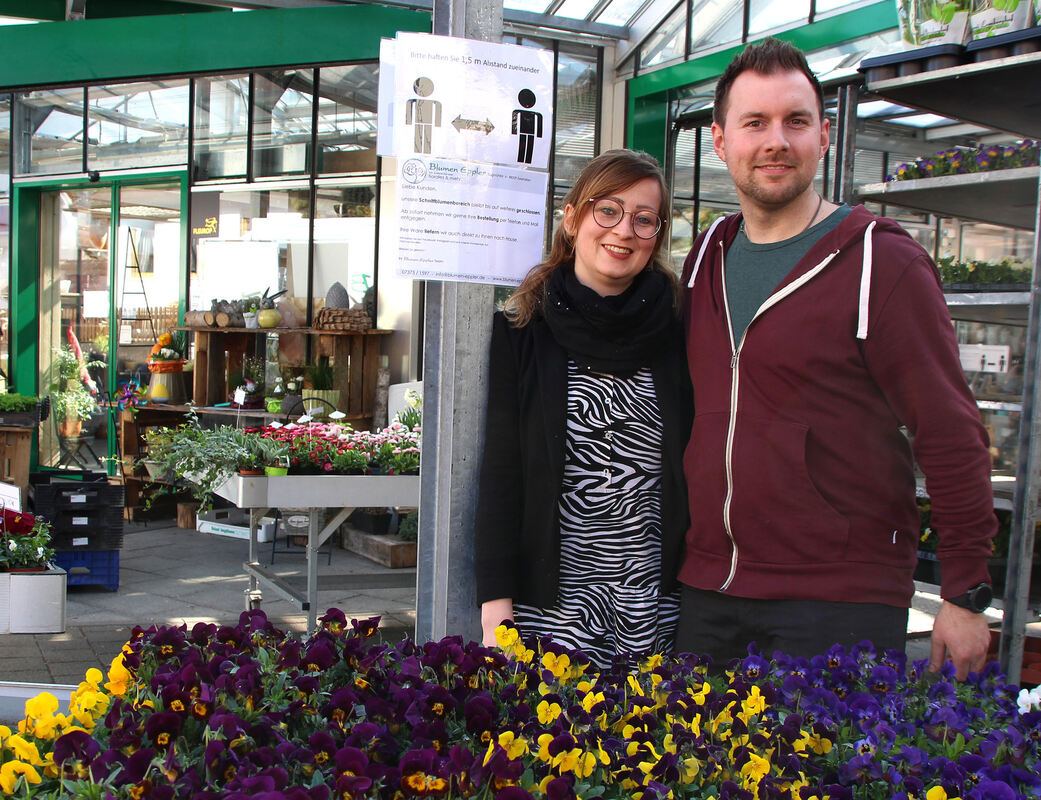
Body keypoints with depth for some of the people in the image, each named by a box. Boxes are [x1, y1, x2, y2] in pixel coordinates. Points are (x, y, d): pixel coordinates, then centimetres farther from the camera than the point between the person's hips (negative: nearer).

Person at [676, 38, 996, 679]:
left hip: (842, 603, -5)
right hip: (707, 596, 6)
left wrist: (967, 596, -7)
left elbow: (952, 437, -8)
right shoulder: (707, 259, 9)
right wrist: (687, 552, 15)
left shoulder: (883, 264, -8)